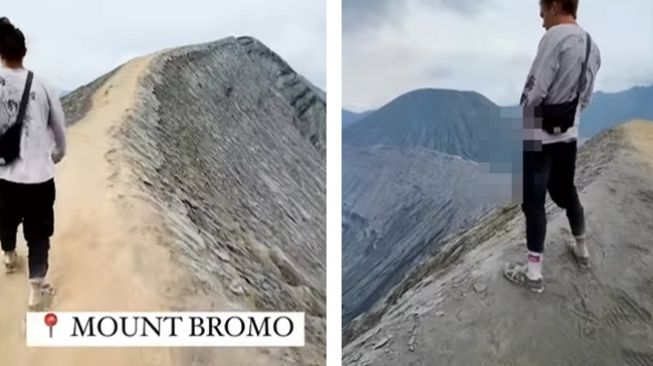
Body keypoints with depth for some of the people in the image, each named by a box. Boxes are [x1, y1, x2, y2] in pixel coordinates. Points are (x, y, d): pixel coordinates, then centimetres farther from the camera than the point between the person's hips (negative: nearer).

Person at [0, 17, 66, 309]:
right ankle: (36, 291, 12)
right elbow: (59, 129, 4)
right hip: (38, 176, -2)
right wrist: (58, 154, 24)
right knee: (38, 233, 9)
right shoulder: (42, 86, -9)